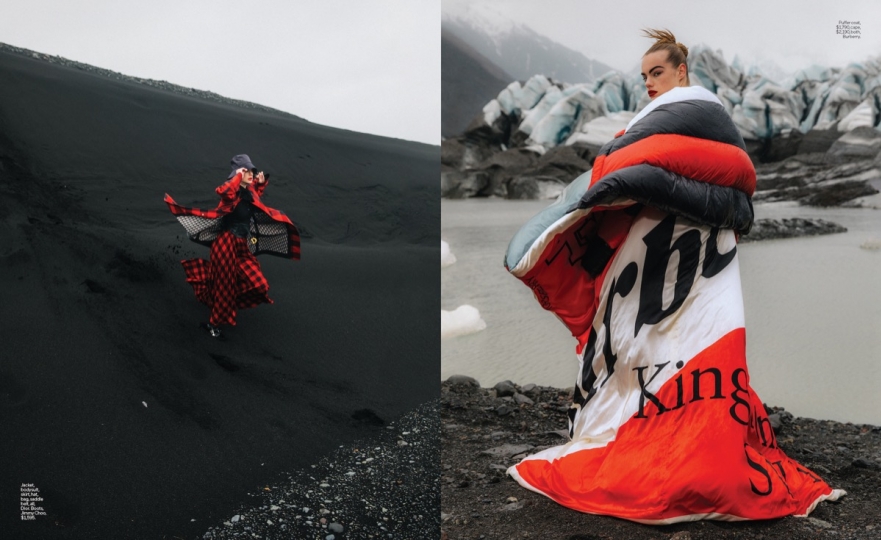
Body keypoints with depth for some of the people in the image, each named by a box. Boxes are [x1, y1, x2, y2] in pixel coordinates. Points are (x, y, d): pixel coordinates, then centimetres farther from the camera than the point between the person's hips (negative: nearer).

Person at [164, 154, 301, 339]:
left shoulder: (249, 192, 7)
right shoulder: (233, 192, -15)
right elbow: (223, 192, -41)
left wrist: (261, 183, 18)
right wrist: (238, 177, -30)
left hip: (242, 244, 8)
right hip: (227, 243, -8)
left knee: (257, 283, 6)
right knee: (224, 283, 0)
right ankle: (214, 322, 16)